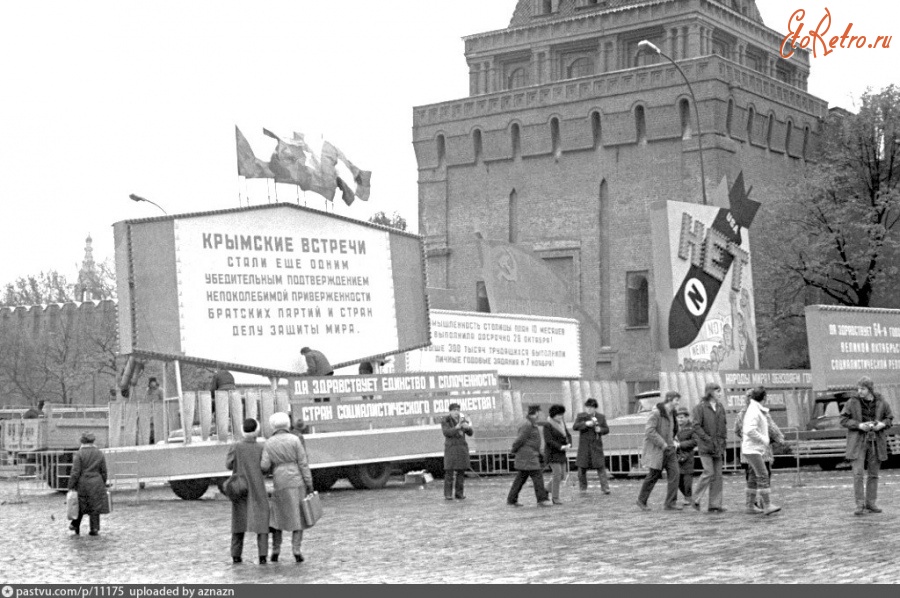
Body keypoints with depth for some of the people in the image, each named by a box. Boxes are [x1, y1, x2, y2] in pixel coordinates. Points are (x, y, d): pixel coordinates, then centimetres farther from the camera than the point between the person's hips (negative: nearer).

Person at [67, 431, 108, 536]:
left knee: (80, 505, 14)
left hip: (82, 484, -2)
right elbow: (104, 472, 7)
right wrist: (103, 484, 18)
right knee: (95, 507, 6)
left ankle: (75, 525, 21)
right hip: (96, 484, 2)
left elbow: (75, 472, -11)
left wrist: (71, 486, -5)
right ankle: (94, 530, 8)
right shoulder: (99, 454, 2)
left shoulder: (79, 454, -8)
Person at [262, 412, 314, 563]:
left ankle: (275, 551, 11)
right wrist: (309, 484, -4)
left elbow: (264, 467, -6)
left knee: (277, 516, 15)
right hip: (297, 482, -1)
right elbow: (303, 463, -7)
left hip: (280, 483, 1)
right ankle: (296, 549, -6)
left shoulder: (269, 443, -1)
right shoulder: (294, 440, -5)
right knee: (298, 517, 5)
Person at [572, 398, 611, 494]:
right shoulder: (581, 416, 3)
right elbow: (575, 427, -9)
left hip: (596, 446, 0)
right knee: (582, 468, 4)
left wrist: (600, 429, -12)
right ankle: (583, 488, 17)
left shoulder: (601, 417, 7)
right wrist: (586, 424, -24)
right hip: (584, 446, 0)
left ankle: (605, 488, -7)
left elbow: (606, 429, 11)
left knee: (601, 467, -7)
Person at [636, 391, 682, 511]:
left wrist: (673, 442, 12)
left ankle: (671, 503, -6)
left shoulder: (671, 414, 12)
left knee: (675, 473, -7)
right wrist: (662, 444, -21)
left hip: (669, 449, 7)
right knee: (654, 475, 1)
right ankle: (641, 500, 19)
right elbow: (649, 431, -22)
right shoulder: (657, 414, -15)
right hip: (656, 449, -7)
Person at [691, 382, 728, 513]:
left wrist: (722, 444, 9)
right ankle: (695, 500, 4)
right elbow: (696, 427, -11)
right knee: (709, 473, -11)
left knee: (718, 475, 3)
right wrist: (708, 439, -16)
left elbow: (724, 426, 17)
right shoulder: (700, 407, -6)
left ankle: (715, 504, 6)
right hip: (705, 447, -6)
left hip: (718, 447, 6)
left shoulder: (720, 407, 12)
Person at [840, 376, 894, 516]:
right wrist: (859, 425, -19)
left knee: (873, 474, 8)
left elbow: (889, 418, 10)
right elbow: (843, 420, -4)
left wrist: (882, 424, -12)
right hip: (858, 442, -2)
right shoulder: (852, 402, -7)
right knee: (858, 473, -10)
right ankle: (860, 505, -6)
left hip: (876, 441, 2)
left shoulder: (881, 402, -1)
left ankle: (870, 503, 17)